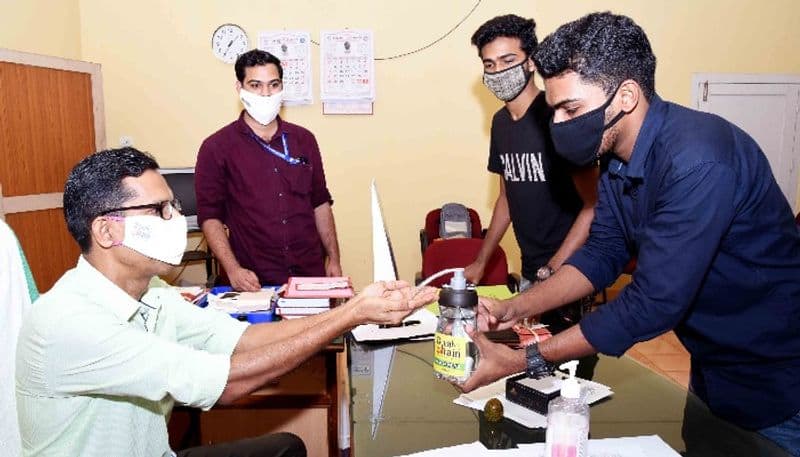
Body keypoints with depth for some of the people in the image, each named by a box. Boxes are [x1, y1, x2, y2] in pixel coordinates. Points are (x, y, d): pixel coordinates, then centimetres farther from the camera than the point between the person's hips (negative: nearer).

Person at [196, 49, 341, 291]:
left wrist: (334, 259, 7)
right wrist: (233, 270, -15)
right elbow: (210, 216, -4)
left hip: (311, 273, 3)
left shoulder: (304, 140, 6)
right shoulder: (216, 148, -4)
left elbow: (320, 203, 11)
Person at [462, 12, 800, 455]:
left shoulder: (696, 161, -33)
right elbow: (603, 254, 1)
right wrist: (514, 309, -12)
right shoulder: (616, 156, -6)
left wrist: (524, 361, -27)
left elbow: (653, 303, -32)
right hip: (713, 366, 8)